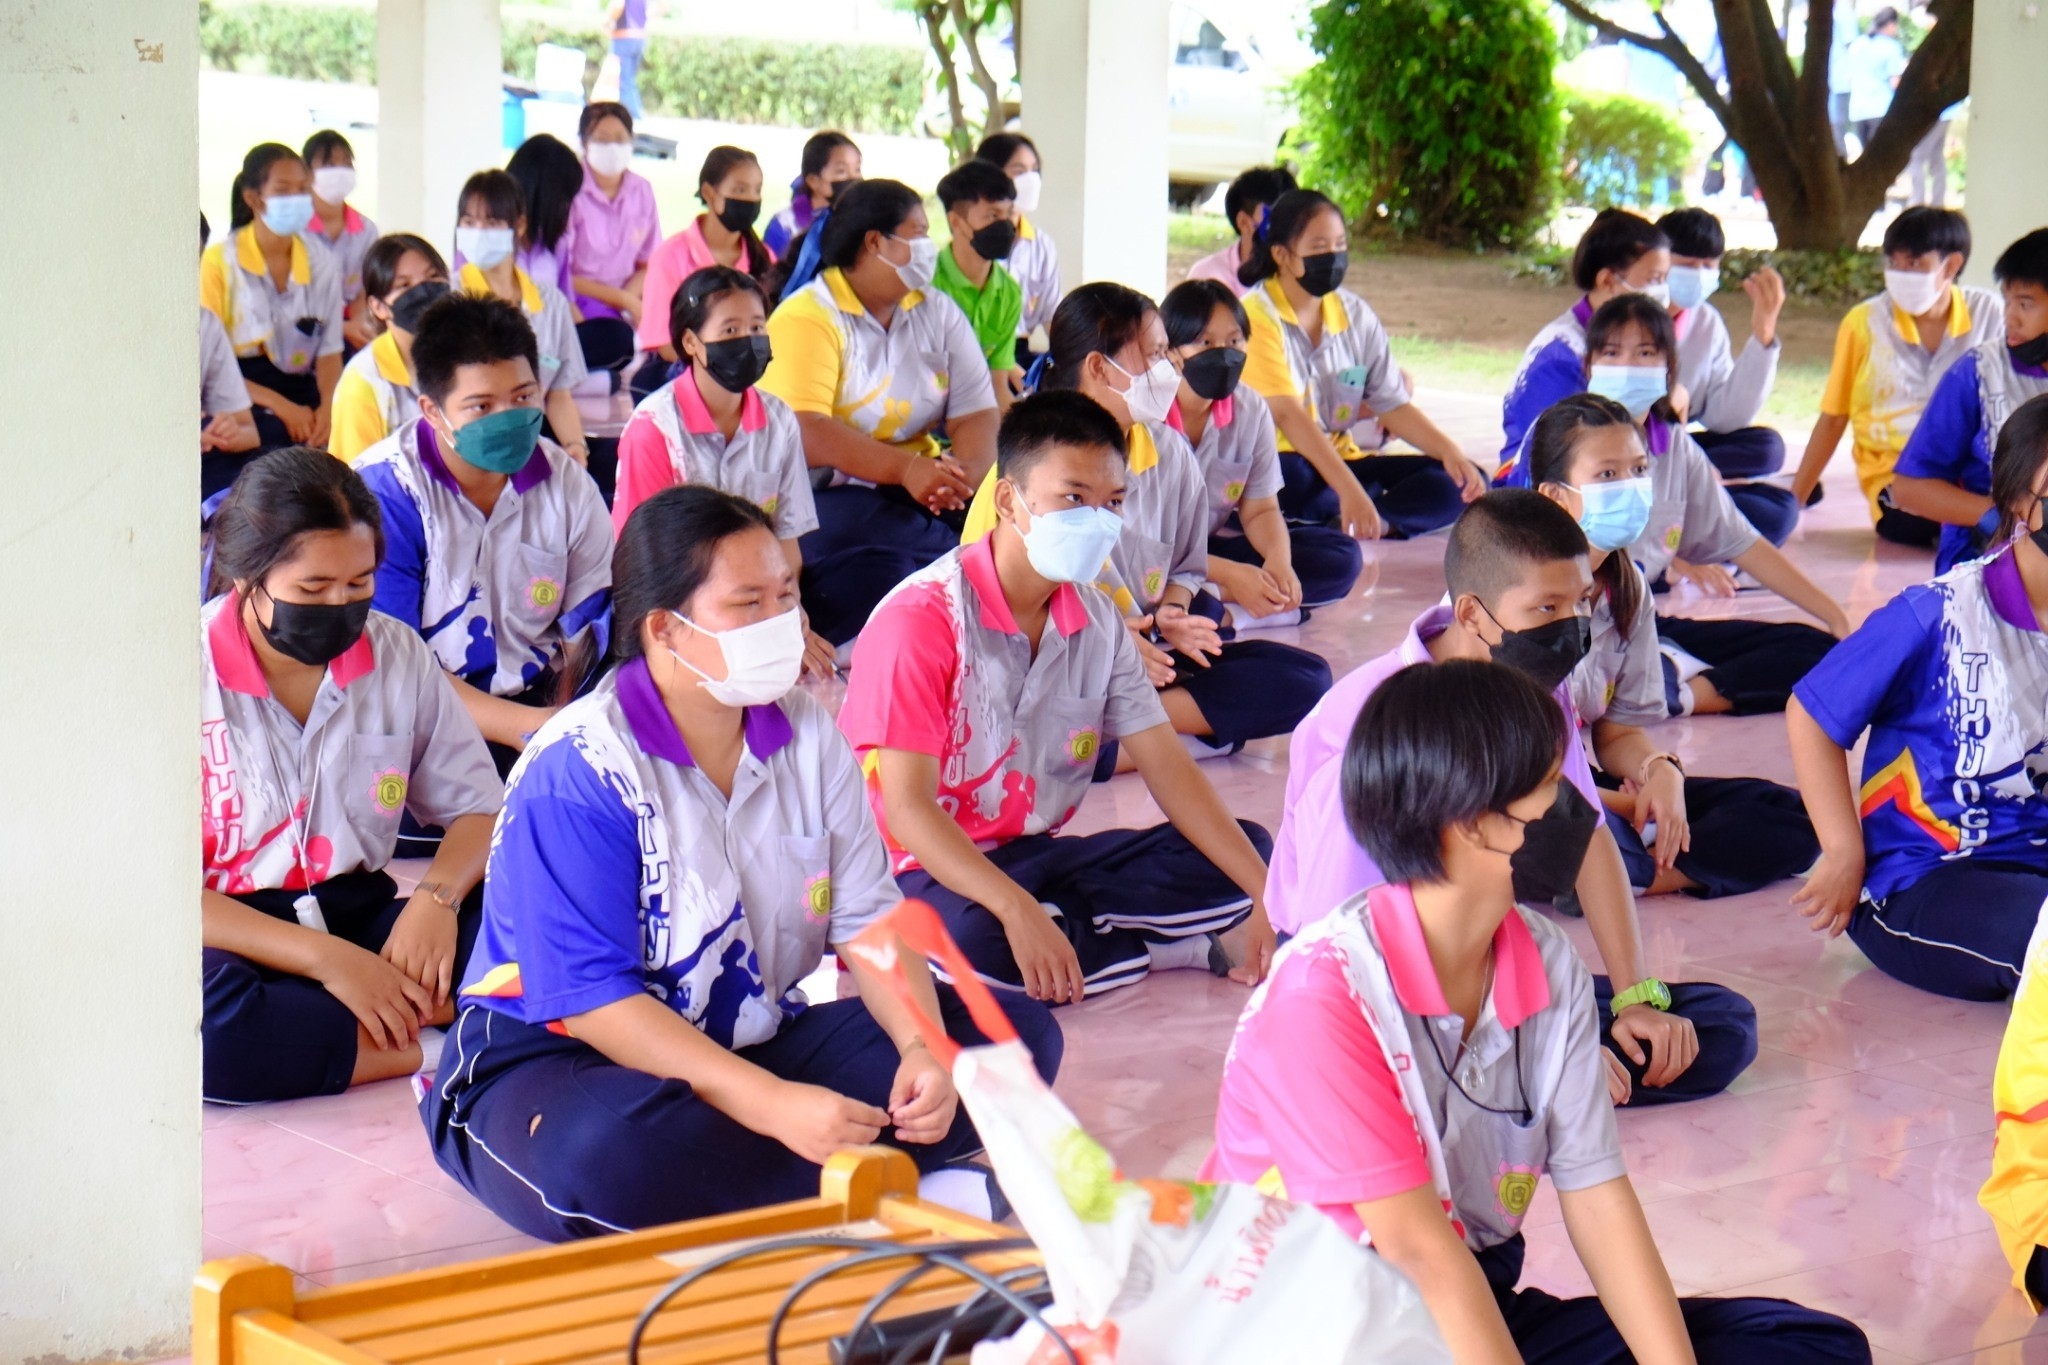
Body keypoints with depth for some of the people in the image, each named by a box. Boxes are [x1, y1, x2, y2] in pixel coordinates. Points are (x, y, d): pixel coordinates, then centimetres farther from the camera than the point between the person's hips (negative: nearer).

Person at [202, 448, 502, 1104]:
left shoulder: (397, 653, 4)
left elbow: (478, 807, 8)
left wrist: (438, 896, -16)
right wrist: (324, 957, -23)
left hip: (364, 920, 4)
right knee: (205, 1013, -41)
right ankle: (415, 1042, -24)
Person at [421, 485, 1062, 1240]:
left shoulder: (805, 733, 1)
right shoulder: (577, 773, -19)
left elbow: (868, 921, -1)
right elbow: (592, 999, -24)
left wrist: (922, 1048, -22)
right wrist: (774, 1104, -33)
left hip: (754, 1043, 7)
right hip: (560, 1057, -6)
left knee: (1015, 1029, -8)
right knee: (611, 1152, -43)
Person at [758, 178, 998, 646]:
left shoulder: (938, 314, 14)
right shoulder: (806, 318, -6)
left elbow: (976, 414, 3)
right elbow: (804, 434, -19)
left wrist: (965, 470, -21)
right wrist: (906, 467, -30)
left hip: (924, 489, 6)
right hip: (830, 496, -6)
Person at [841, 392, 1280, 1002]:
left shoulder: (1098, 621, 4)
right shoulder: (921, 620, -18)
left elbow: (1168, 769, 1)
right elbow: (907, 807, -24)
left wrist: (1269, 896, -12)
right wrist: (1018, 910, -39)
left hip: (1037, 858, 6)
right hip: (930, 872, -6)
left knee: (1246, 853, -7)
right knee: (977, 938, -40)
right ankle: (1167, 949, -16)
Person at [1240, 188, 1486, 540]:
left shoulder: (1355, 314, 9)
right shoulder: (1257, 315, -12)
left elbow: (1394, 405, 8)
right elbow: (1286, 413, -23)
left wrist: (1450, 452, -12)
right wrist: (1349, 490, -34)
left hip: (1341, 461, 7)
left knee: (1463, 482, -9)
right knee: (1289, 478, -41)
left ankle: (1360, 524, -28)